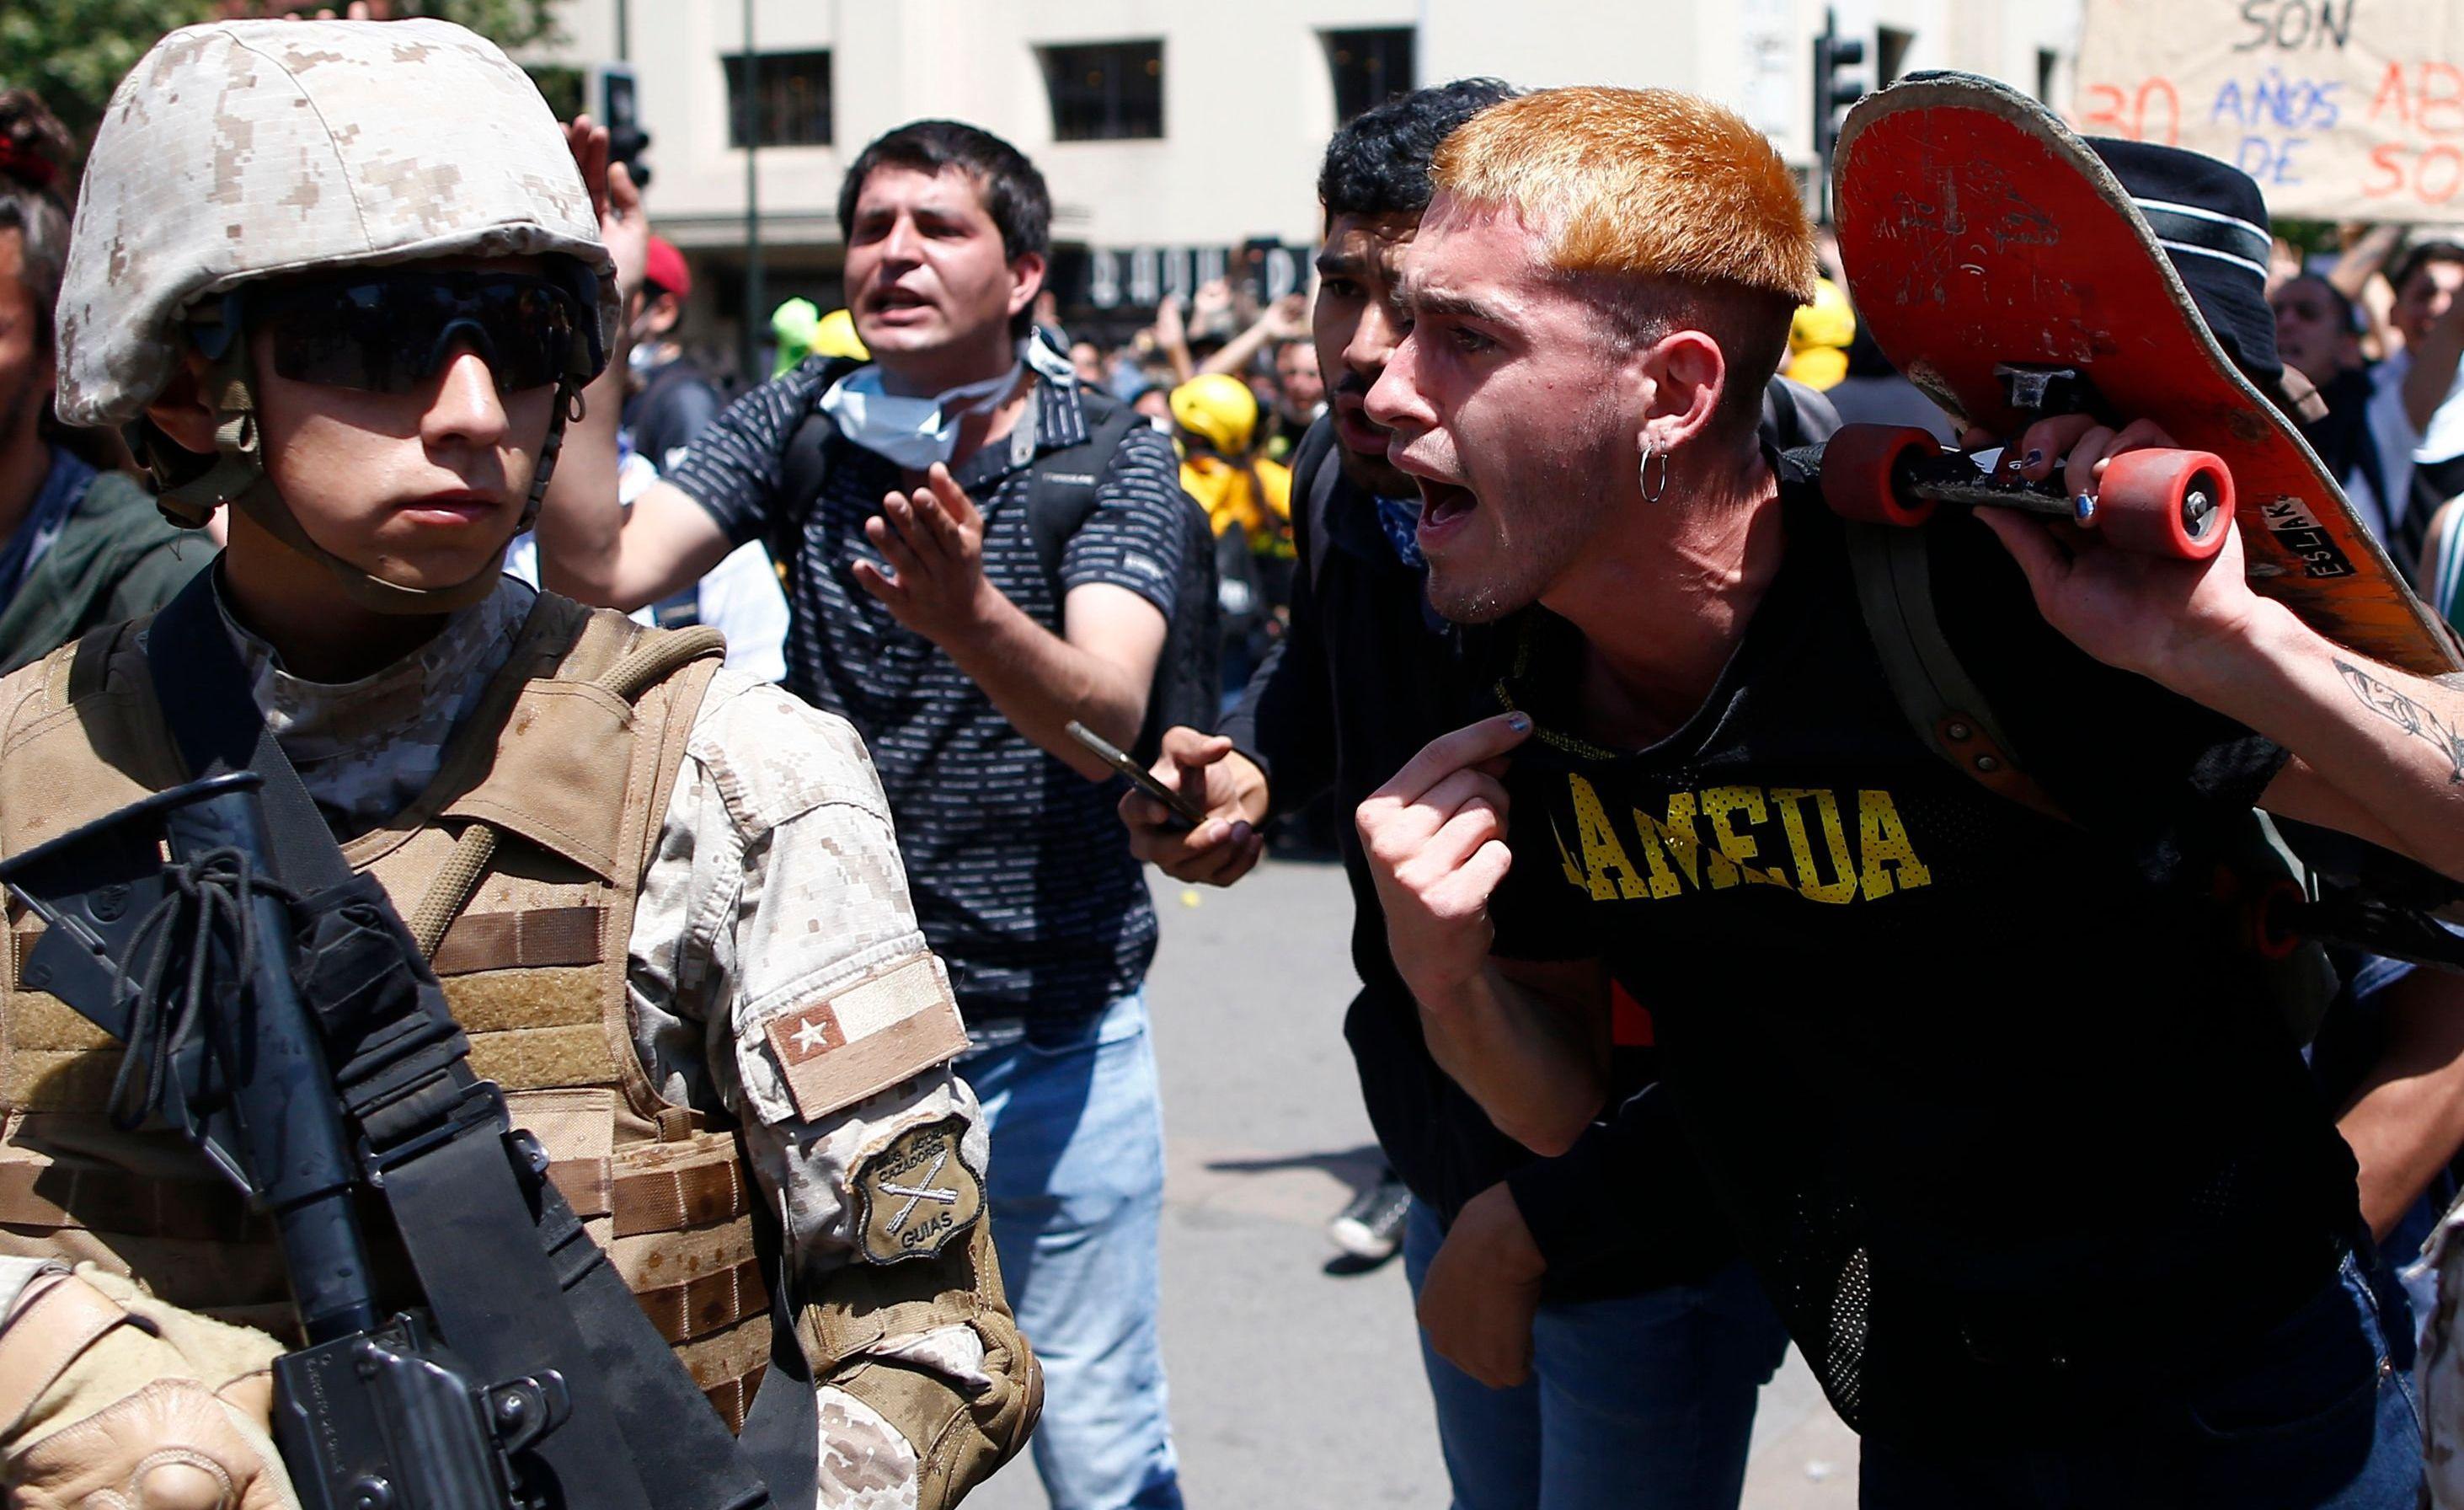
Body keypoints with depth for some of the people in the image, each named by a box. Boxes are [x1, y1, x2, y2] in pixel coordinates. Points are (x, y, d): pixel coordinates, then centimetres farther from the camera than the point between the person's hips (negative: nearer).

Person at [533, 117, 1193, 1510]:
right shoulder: (801, 425, 1)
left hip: (1056, 1031, -2)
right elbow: (602, 568, -13)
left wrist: (970, 618, -45)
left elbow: (1105, 718, -25)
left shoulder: (1114, 461, -8)